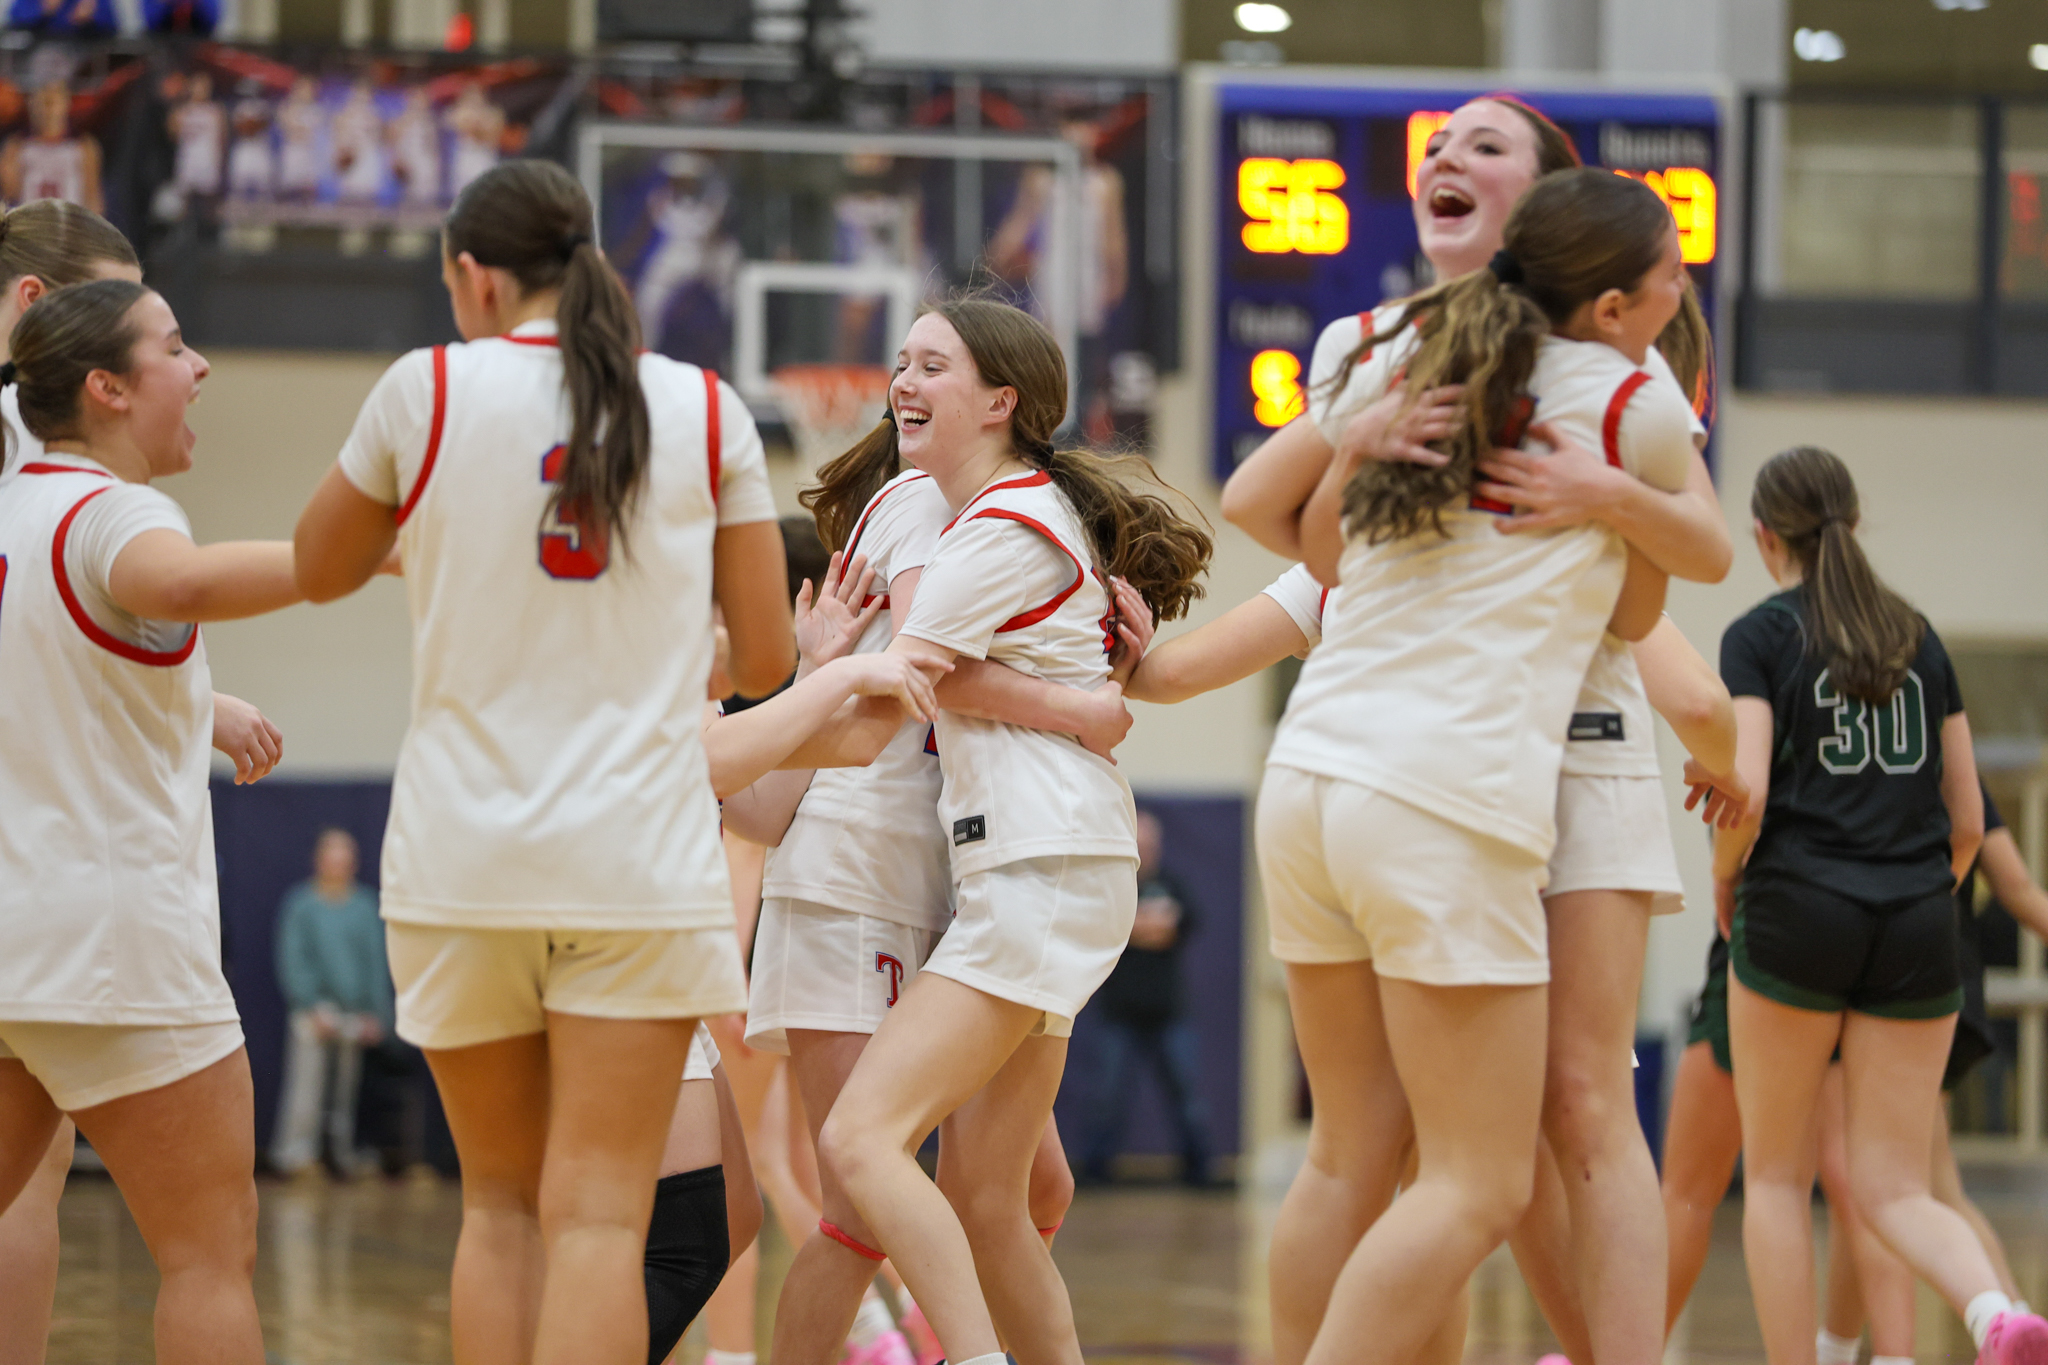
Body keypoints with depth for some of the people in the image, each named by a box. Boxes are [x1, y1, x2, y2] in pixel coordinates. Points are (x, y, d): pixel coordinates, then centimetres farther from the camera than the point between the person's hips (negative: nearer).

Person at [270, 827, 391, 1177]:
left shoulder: (365, 906, 10)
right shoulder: (301, 905, 0)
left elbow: (376, 963, 12)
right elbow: (292, 962, -2)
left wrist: (376, 1013, 6)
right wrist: (312, 1007, -11)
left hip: (355, 1014, 4)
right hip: (314, 1013, -4)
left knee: (345, 1092, 6)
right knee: (306, 1086, -11)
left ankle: (341, 1156, 12)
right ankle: (293, 1154, -9)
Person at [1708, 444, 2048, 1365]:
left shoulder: (1760, 638, 1)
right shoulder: (1917, 638, 14)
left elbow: (1746, 793, -12)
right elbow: (1967, 819, 13)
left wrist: (1725, 888, 5)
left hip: (1797, 911, -4)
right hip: (1918, 930, 4)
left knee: (1775, 1175, 10)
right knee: (1894, 1189, 3)